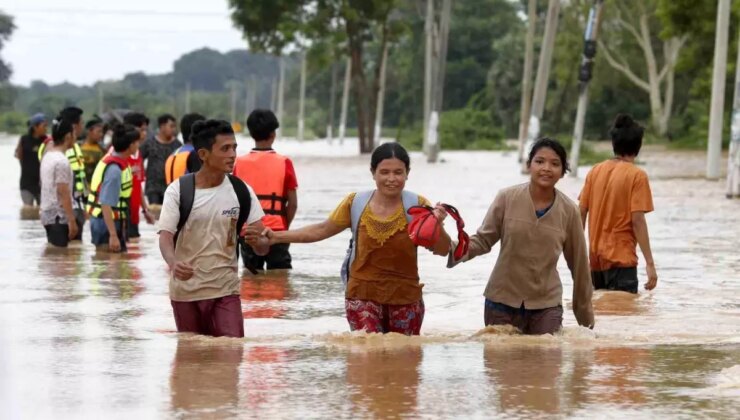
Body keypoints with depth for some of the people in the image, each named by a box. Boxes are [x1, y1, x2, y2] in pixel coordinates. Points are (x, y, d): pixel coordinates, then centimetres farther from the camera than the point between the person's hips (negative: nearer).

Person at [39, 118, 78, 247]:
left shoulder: (47, 156, 11)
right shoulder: (61, 161, -18)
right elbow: (63, 193, -20)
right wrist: (72, 220, -18)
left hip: (47, 213, 10)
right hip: (58, 216, -10)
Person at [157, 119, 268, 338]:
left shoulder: (241, 191, -1)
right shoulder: (179, 190, -8)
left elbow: (263, 243, -2)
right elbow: (166, 236, -13)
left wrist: (258, 240, -28)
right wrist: (173, 263, -36)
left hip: (226, 289, 1)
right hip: (186, 290, -1)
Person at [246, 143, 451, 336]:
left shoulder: (417, 206, -6)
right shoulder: (355, 204, -2)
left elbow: (443, 250, -7)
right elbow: (321, 230, 9)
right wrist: (277, 237, 5)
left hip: (405, 300, 0)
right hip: (363, 296, 0)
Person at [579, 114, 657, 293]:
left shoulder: (596, 171, 6)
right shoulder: (637, 176, -9)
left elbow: (581, 212, 7)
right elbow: (637, 220, -14)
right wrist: (650, 263, -13)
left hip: (596, 258, 6)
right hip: (621, 258, -6)